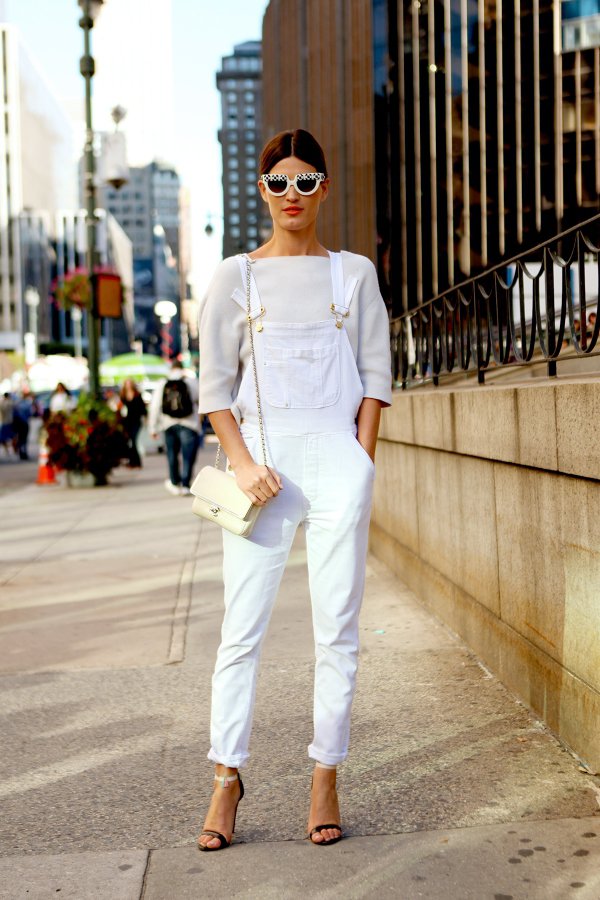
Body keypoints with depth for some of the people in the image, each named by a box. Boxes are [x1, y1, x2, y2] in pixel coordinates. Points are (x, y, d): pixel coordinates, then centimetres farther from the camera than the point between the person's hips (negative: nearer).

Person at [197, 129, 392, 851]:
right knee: (242, 628, -2)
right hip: (262, 457, 0)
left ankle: (325, 779, 11)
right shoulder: (235, 276, 9)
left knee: (337, 626, 1)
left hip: (338, 457, 1)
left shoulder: (353, 274, 11)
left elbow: (375, 375, 9)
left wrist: (360, 464, -2)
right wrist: (243, 463, -8)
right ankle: (227, 778, 8)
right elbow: (214, 386, 5)